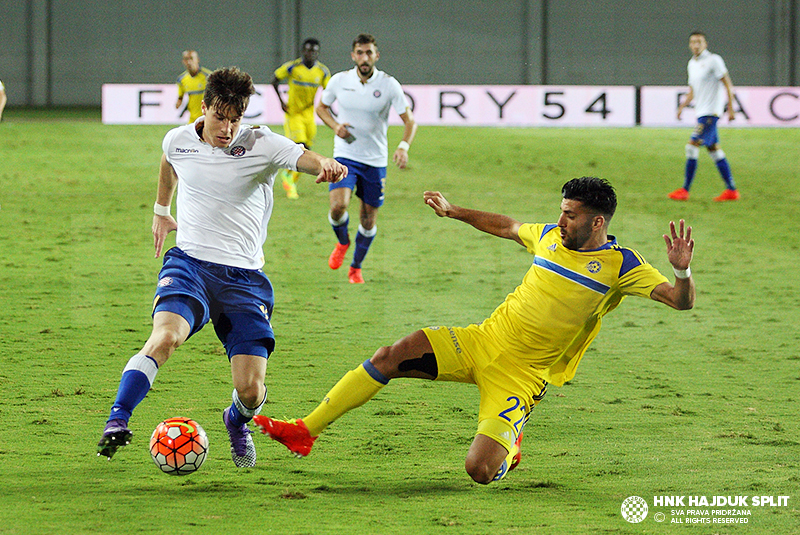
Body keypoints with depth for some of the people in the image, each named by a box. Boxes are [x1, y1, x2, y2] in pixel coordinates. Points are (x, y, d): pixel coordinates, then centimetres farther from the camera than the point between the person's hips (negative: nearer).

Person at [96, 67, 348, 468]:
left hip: (243, 276, 0)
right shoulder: (177, 140, 3)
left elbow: (305, 158, -25)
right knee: (166, 336, -33)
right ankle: (116, 422, -28)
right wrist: (161, 210, 42)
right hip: (189, 262, 1)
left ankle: (237, 421, 30)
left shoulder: (262, 145, -6)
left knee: (251, 389, -7)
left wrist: (326, 165, -49)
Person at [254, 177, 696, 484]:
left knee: (480, 471, -21)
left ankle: (507, 443, 17)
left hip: (522, 375, -5)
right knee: (392, 356, -14)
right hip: (482, 342, 5)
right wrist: (453, 212, 32)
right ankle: (305, 431, -6)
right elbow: (507, 226, 27)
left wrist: (682, 270, -36)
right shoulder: (551, 235, 6)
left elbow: (681, 301, -15)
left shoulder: (620, 265, -9)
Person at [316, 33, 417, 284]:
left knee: (369, 219, 6)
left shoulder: (389, 85, -8)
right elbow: (321, 107, 14)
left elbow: (409, 120, -6)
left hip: (376, 160, 1)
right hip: (345, 156, 0)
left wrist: (403, 146, -25)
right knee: (338, 206, -22)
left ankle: (356, 267, 29)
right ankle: (342, 242, 12)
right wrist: (335, 126, -7)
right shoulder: (339, 80, -3)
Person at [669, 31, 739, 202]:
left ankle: (685, 190, -10)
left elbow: (728, 85, -9)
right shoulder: (692, 63, 16)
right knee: (715, 151, 7)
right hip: (701, 113, 8)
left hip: (711, 112, -8)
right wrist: (683, 106, 13)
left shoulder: (713, 60, -8)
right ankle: (731, 190, 10)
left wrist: (730, 109, -14)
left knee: (692, 146, -13)